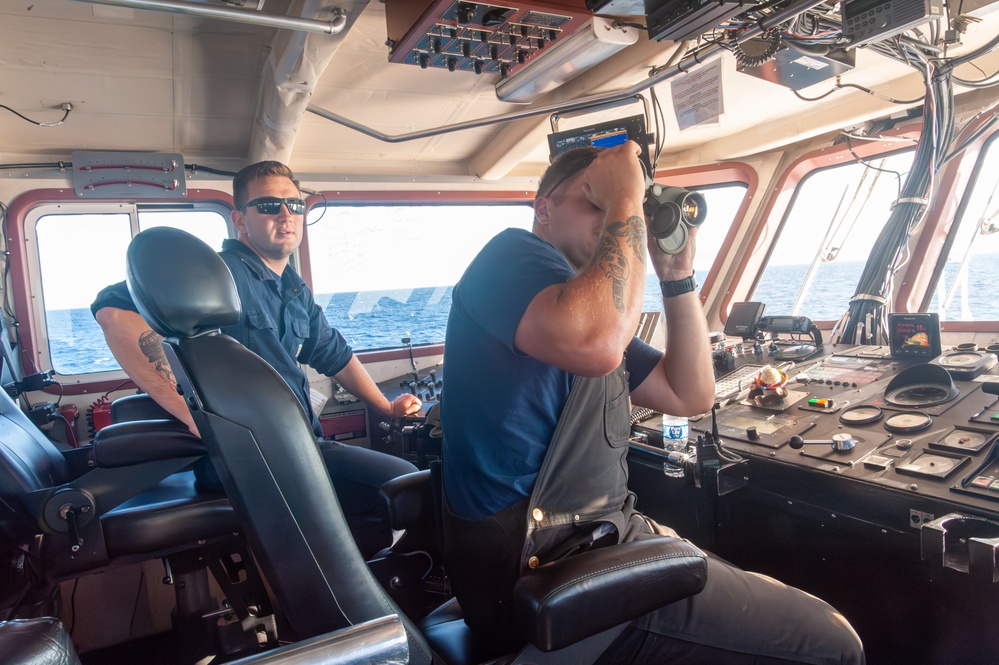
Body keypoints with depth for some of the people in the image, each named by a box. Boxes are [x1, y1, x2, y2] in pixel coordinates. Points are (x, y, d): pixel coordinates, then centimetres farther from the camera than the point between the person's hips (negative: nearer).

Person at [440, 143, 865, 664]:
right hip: (542, 564, -10)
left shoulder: (595, 308, 19)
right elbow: (598, 346, -32)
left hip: (605, 536, 10)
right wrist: (625, 201, -18)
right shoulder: (512, 254, -10)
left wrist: (676, 275, 8)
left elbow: (691, 396, 14)